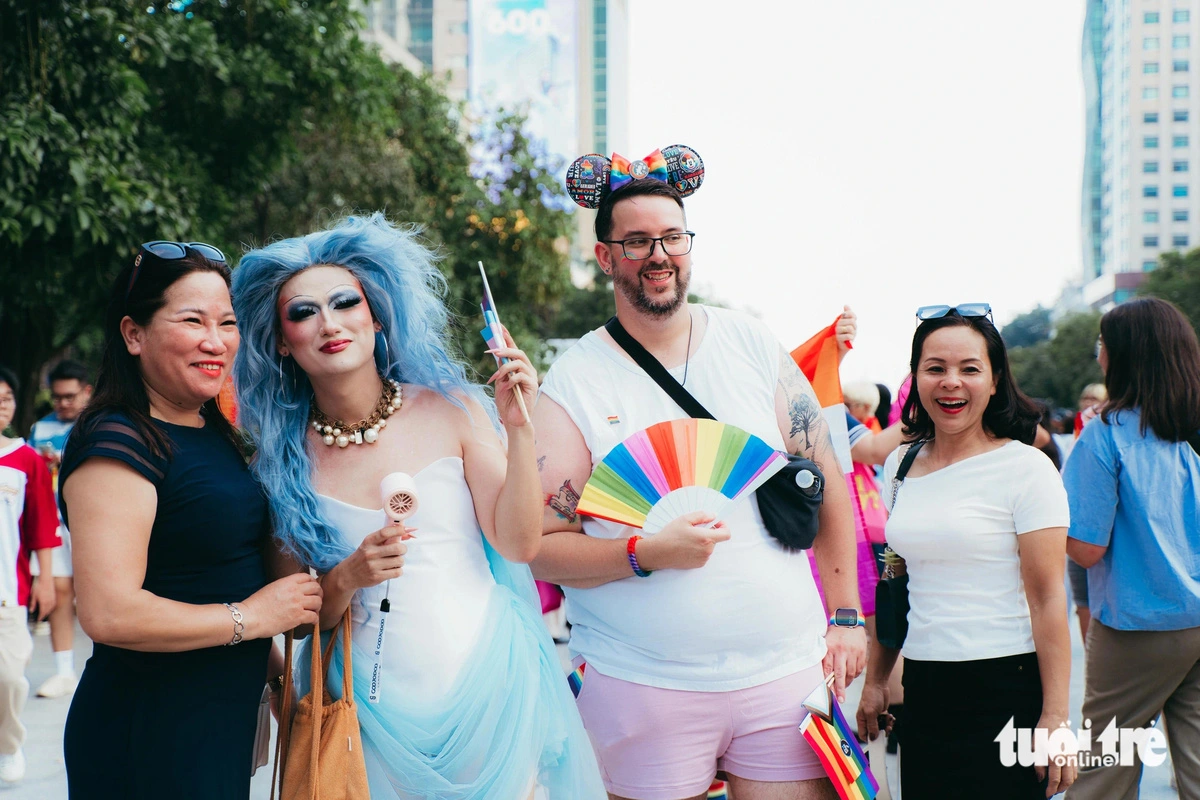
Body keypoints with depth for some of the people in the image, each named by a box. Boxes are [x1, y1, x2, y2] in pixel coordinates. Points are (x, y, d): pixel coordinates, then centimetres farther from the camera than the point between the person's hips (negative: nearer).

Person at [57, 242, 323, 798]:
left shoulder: (215, 434, 12)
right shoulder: (116, 444, -17)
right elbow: (109, 613, -26)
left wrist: (269, 663, 19)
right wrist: (252, 617, -17)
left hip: (223, 723, 9)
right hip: (147, 730, -9)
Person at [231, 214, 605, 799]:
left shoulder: (450, 410, -5)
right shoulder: (286, 456, -2)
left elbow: (518, 545, -8)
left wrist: (518, 429, -16)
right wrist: (347, 579, -18)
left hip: (485, 680, 0)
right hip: (376, 702, 1)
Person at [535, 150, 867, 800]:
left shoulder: (752, 345, 4)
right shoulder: (572, 384, -3)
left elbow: (826, 482, 9)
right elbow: (541, 548, -5)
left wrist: (846, 616, 6)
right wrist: (647, 553, -20)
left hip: (784, 671, 2)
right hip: (640, 684, -2)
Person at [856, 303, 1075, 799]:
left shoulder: (1025, 467, -7)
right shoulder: (900, 465, 10)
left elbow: (1047, 597, -11)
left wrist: (1056, 715, -15)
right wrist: (875, 681, 16)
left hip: (1007, 689, -5)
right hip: (923, 689, 5)